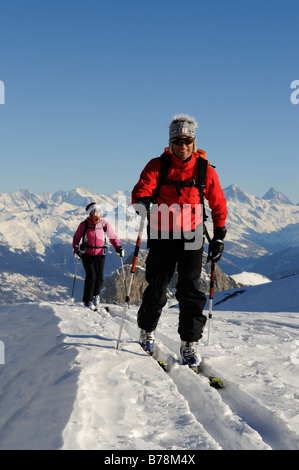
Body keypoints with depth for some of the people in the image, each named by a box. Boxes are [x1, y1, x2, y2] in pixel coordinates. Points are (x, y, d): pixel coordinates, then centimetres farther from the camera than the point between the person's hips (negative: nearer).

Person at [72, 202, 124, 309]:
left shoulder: (104, 224, 2)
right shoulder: (84, 225, -1)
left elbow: (112, 237, 11)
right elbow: (76, 238, 10)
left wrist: (118, 248, -3)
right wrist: (75, 249, -6)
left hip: (100, 255, 2)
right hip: (87, 255, -2)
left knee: (99, 278, -1)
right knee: (91, 276, -13)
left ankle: (96, 295, 29)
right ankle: (87, 300, 1)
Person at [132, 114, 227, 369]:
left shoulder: (205, 171, 0)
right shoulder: (158, 166, -2)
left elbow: (219, 206, 9)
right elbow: (140, 190, -15)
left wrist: (219, 237, 6)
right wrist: (144, 201, -39)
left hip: (191, 236, 0)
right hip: (162, 235, 0)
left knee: (190, 288, -7)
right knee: (157, 286, 5)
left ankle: (190, 343, 2)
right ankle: (147, 329, 31)